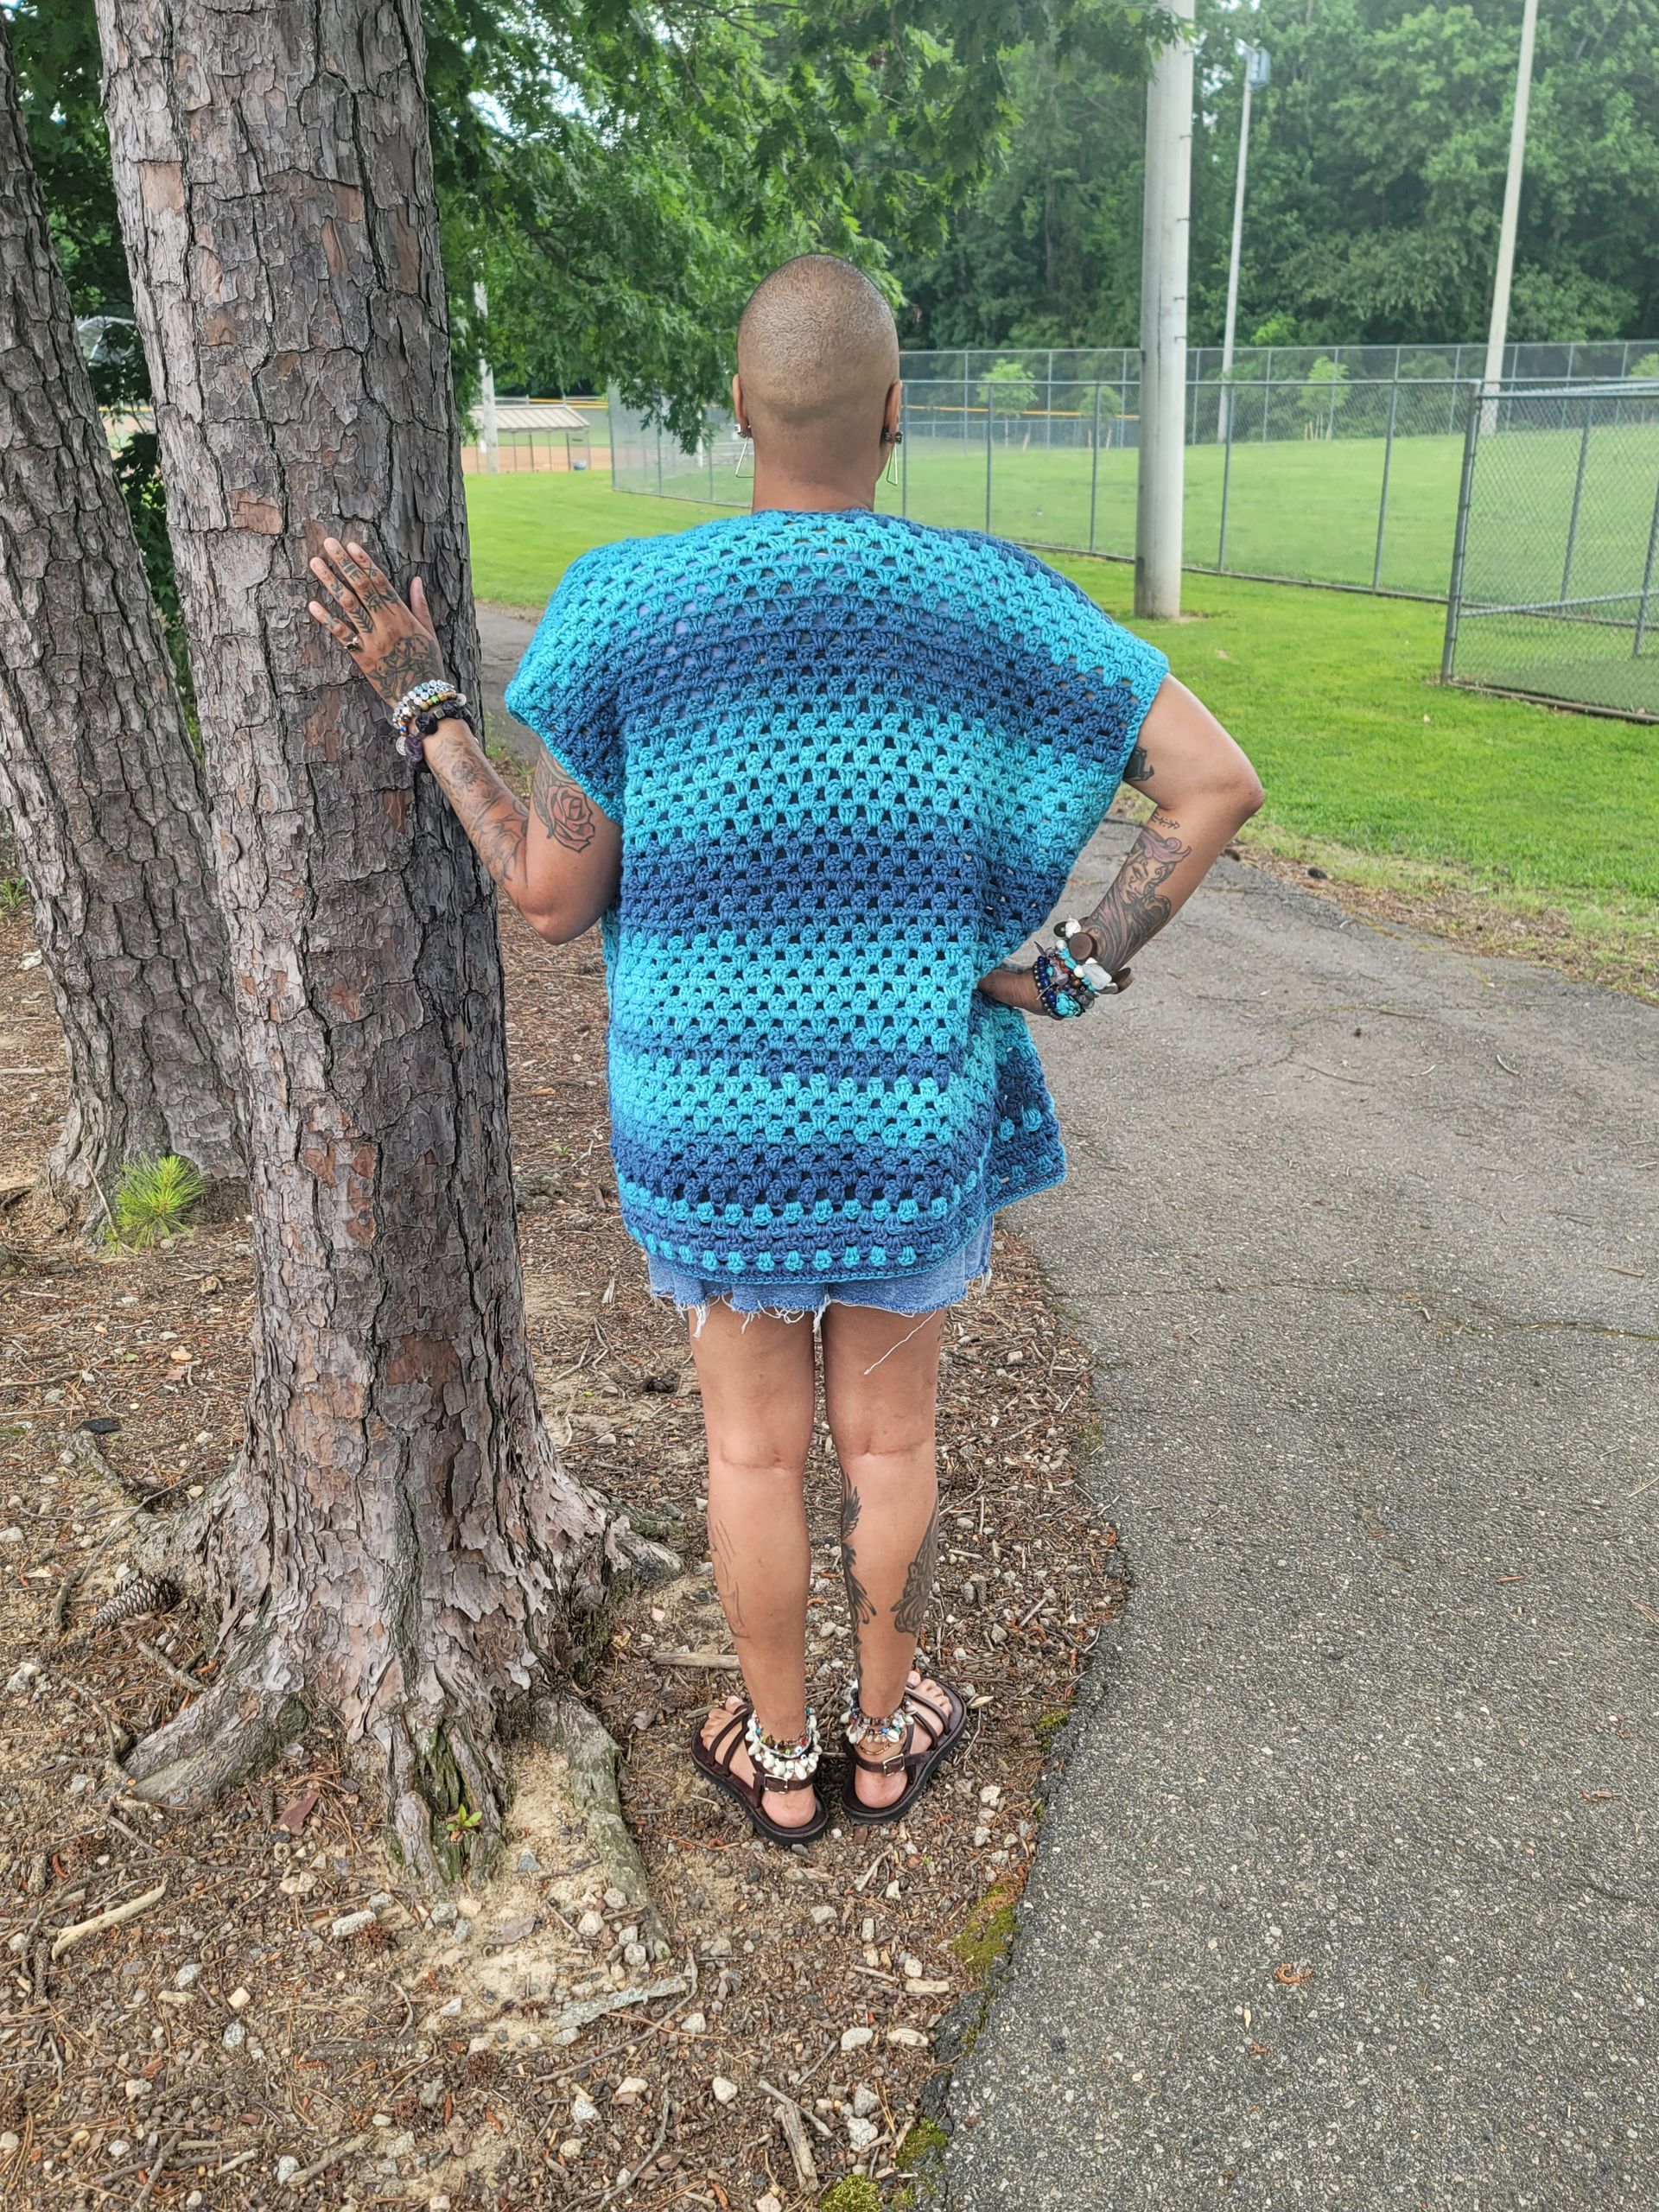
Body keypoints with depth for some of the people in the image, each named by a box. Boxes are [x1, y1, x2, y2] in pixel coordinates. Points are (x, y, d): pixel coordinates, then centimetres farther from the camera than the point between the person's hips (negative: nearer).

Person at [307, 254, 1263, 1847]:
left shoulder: (626, 605, -12)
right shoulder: (992, 598, -9)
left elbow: (551, 896, -8)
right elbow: (1222, 782, -11)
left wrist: (417, 702, 0)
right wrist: (1079, 972, -7)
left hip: (715, 1112, 0)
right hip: (911, 1110, 1)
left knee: (755, 1442, 19)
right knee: (889, 1430, 21)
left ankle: (781, 1759, 38)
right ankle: (886, 1734, 42)